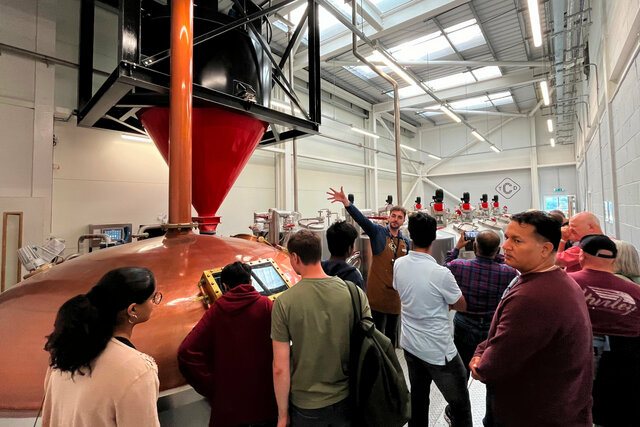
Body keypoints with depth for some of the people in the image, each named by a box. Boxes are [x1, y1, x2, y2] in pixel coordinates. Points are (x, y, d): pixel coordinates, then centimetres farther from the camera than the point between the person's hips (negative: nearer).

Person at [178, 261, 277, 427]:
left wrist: (212, 390, -5)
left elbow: (186, 353, -11)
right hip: (264, 401, -1)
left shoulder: (216, 310, -5)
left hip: (228, 404, 1)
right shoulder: (266, 305, -10)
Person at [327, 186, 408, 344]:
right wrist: (345, 201, -35)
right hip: (377, 290, -5)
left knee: (392, 331, 18)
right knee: (377, 331, 4)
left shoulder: (405, 242, 9)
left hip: (395, 291, 5)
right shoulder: (378, 232, -5)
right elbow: (361, 218, -21)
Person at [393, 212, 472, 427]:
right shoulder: (441, 274, -25)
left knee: (418, 397, 23)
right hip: (438, 351, -5)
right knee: (460, 404, 15)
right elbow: (461, 305, -8)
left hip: (410, 345, 6)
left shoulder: (398, 264, -9)